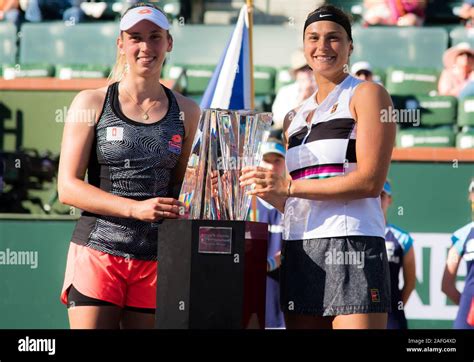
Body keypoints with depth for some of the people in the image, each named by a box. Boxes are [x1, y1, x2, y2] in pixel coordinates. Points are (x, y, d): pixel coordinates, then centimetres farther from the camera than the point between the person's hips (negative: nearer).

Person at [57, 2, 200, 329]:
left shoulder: (186, 112, 11)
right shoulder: (92, 103, 3)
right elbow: (68, 187, -4)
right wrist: (136, 208, -16)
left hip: (157, 261, 2)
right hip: (97, 254, -2)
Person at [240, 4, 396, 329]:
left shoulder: (367, 95, 2)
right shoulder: (295, 118, 21)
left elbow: (370, 181, -10)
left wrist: (288, 186, -12)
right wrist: (262, 187, 7)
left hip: (351, 244, -6)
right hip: (299, 251, 7)